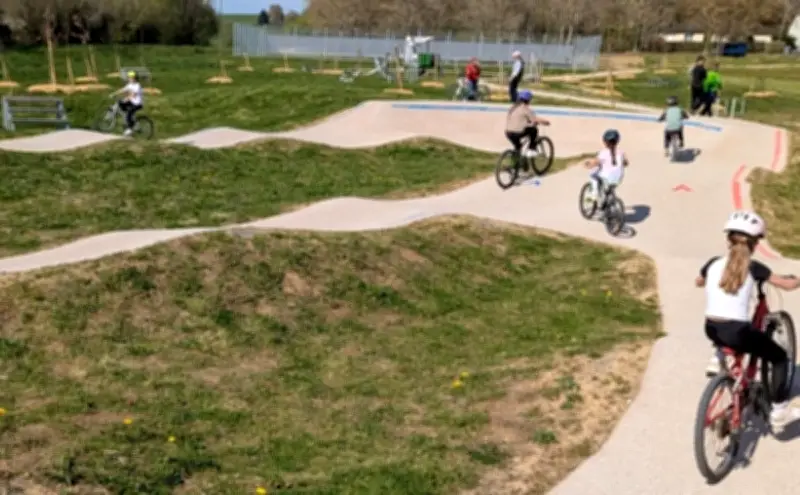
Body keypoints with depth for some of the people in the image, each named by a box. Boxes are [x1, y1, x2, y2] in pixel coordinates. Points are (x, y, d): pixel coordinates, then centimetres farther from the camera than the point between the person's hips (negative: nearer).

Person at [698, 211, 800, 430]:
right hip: (737, 332, -5)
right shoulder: (753, 267, -5)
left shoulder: (714, 263, 6)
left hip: (711, 330, 5)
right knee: (780, 358, 18)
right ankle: (779, 411, 16)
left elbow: (698, 282, 27)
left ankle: (718, 360, 29)